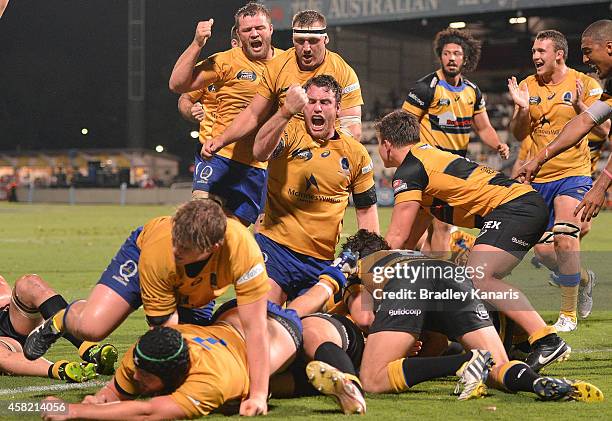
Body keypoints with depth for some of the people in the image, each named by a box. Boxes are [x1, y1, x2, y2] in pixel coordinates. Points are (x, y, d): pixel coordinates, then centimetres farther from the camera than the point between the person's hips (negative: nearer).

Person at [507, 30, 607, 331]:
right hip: (538, 179, 5)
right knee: (542, 250, 3)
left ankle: (569, 314, -8)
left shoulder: (584, 84, -4)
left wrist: (579, 106, -24)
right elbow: (519, 134, 6)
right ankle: (582, 278, 34)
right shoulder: (528, 86, 6)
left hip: (573, 174, -4)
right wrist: (522, 109, -13)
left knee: (564, 237, -21)